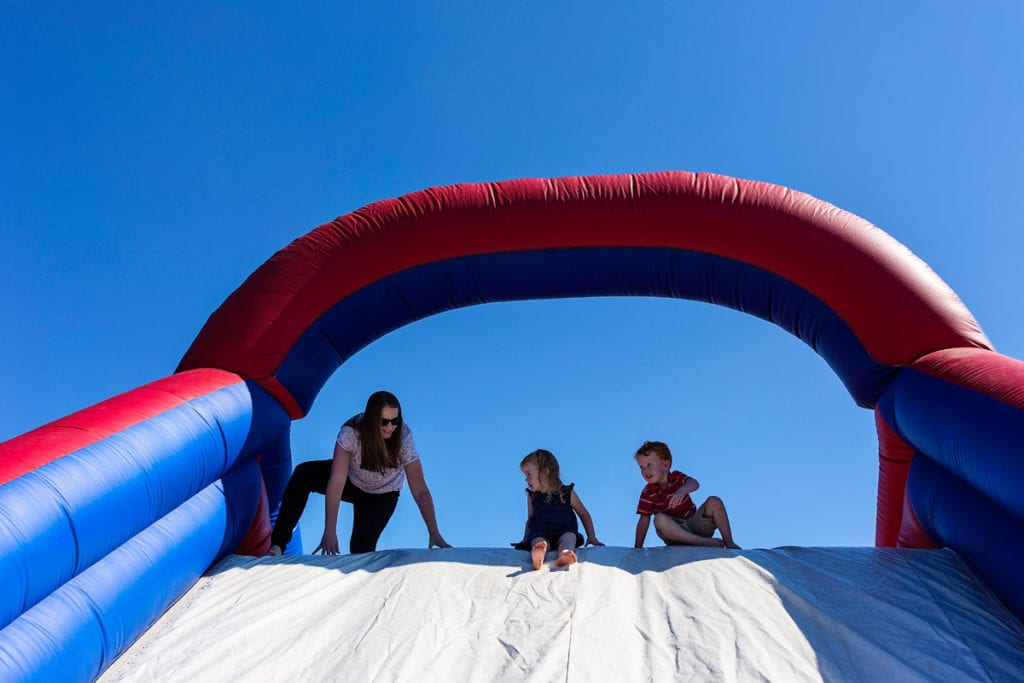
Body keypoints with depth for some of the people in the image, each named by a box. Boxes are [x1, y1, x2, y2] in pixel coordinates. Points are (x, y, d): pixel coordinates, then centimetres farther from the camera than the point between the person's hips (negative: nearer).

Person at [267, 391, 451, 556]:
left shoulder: (403, 437, -32)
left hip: (382, 495, 0)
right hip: (351, 480, 1)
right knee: (303, 474, -25)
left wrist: (434, 533, -37)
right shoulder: (351, 431, -34)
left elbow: (420, 490, -31)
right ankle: (277, 545, -22)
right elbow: (337, 481, -38)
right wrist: (330, 531, -43)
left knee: (361, 548, -17)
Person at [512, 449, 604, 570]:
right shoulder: (532, 497, 18)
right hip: (540, 533, 1)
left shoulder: (567, 493, 10)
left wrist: (591, 537, 10)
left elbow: (584, 514, 18)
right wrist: (525, 541, 14)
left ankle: (564, 556, -67)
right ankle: (538, 558, -68)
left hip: (565, 531, -1)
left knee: (569, 536, -35)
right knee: (538, 541, -34)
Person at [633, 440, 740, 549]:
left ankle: (729, 543, -12)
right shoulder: (648, 493, -3)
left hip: (694, 523, 3)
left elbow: (695, 483, -21)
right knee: (659, 519, -34)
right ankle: (703, 542, -37)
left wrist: (683, 490, -45)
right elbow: (644, 520, -5)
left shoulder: (676, 477, 1)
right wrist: (637, 547, -10)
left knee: (714, 501, -13)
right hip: (674, 532, -3)